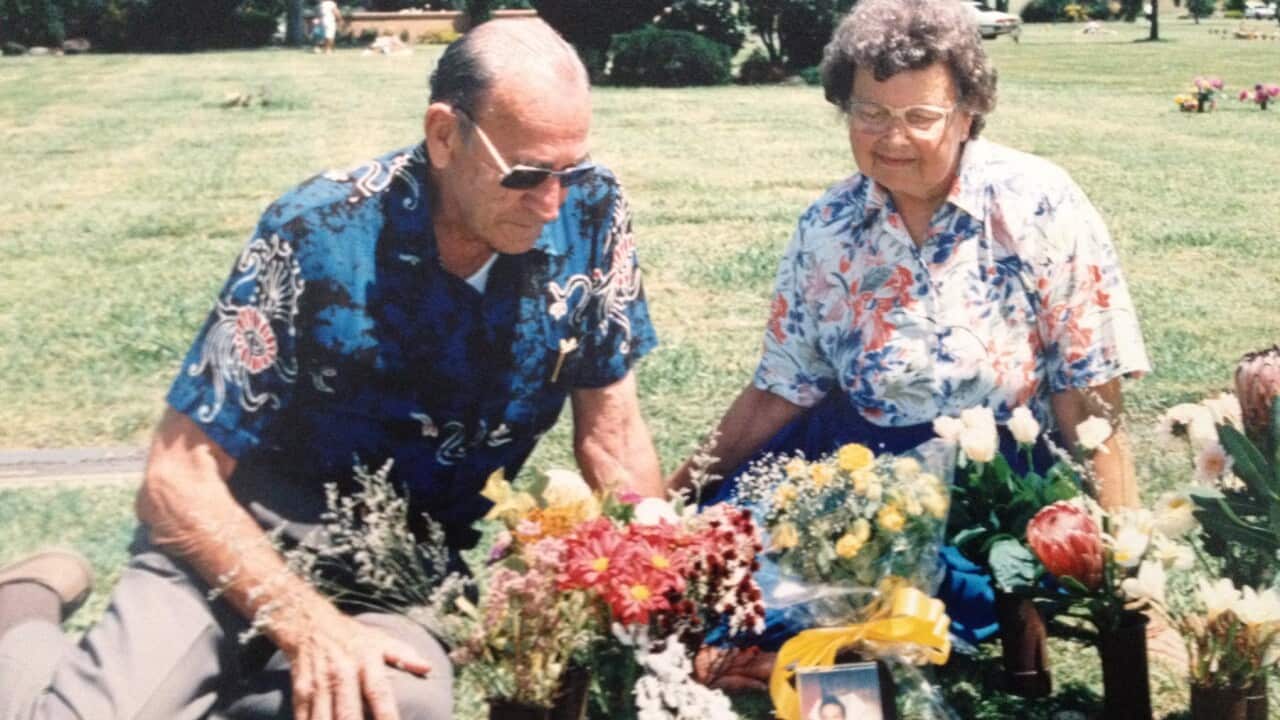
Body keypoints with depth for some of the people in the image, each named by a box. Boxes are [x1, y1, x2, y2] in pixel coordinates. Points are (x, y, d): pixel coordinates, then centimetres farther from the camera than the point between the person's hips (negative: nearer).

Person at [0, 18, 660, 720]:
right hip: (263, 529, -3)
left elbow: (611, 436, 0)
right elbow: (179, 477, -18)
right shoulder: (316, 237, -21)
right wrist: (306, 621, -31)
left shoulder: (591, 214, -12)